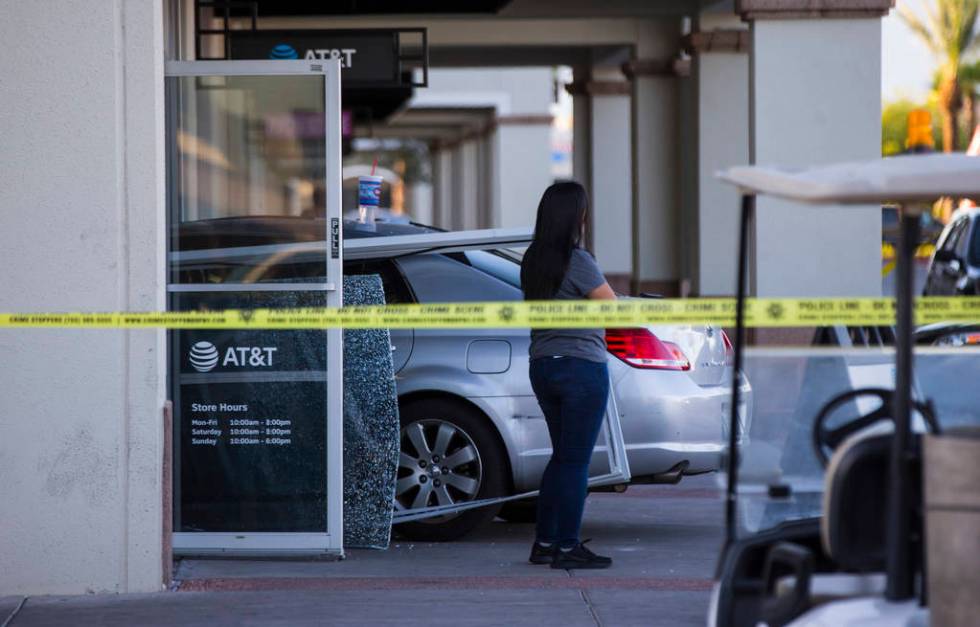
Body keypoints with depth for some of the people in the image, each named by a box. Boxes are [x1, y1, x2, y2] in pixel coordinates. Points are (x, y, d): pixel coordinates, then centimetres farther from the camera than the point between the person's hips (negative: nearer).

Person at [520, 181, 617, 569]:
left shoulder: (532, 261, 6)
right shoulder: (577, 261, -16)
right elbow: (614, 308, -9)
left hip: (542, 366, 7)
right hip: (581, 366, -7)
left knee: (562, 456, 17)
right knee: (576, 460, -1)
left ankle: (544, 543, 19)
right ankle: (568, 548, 1)